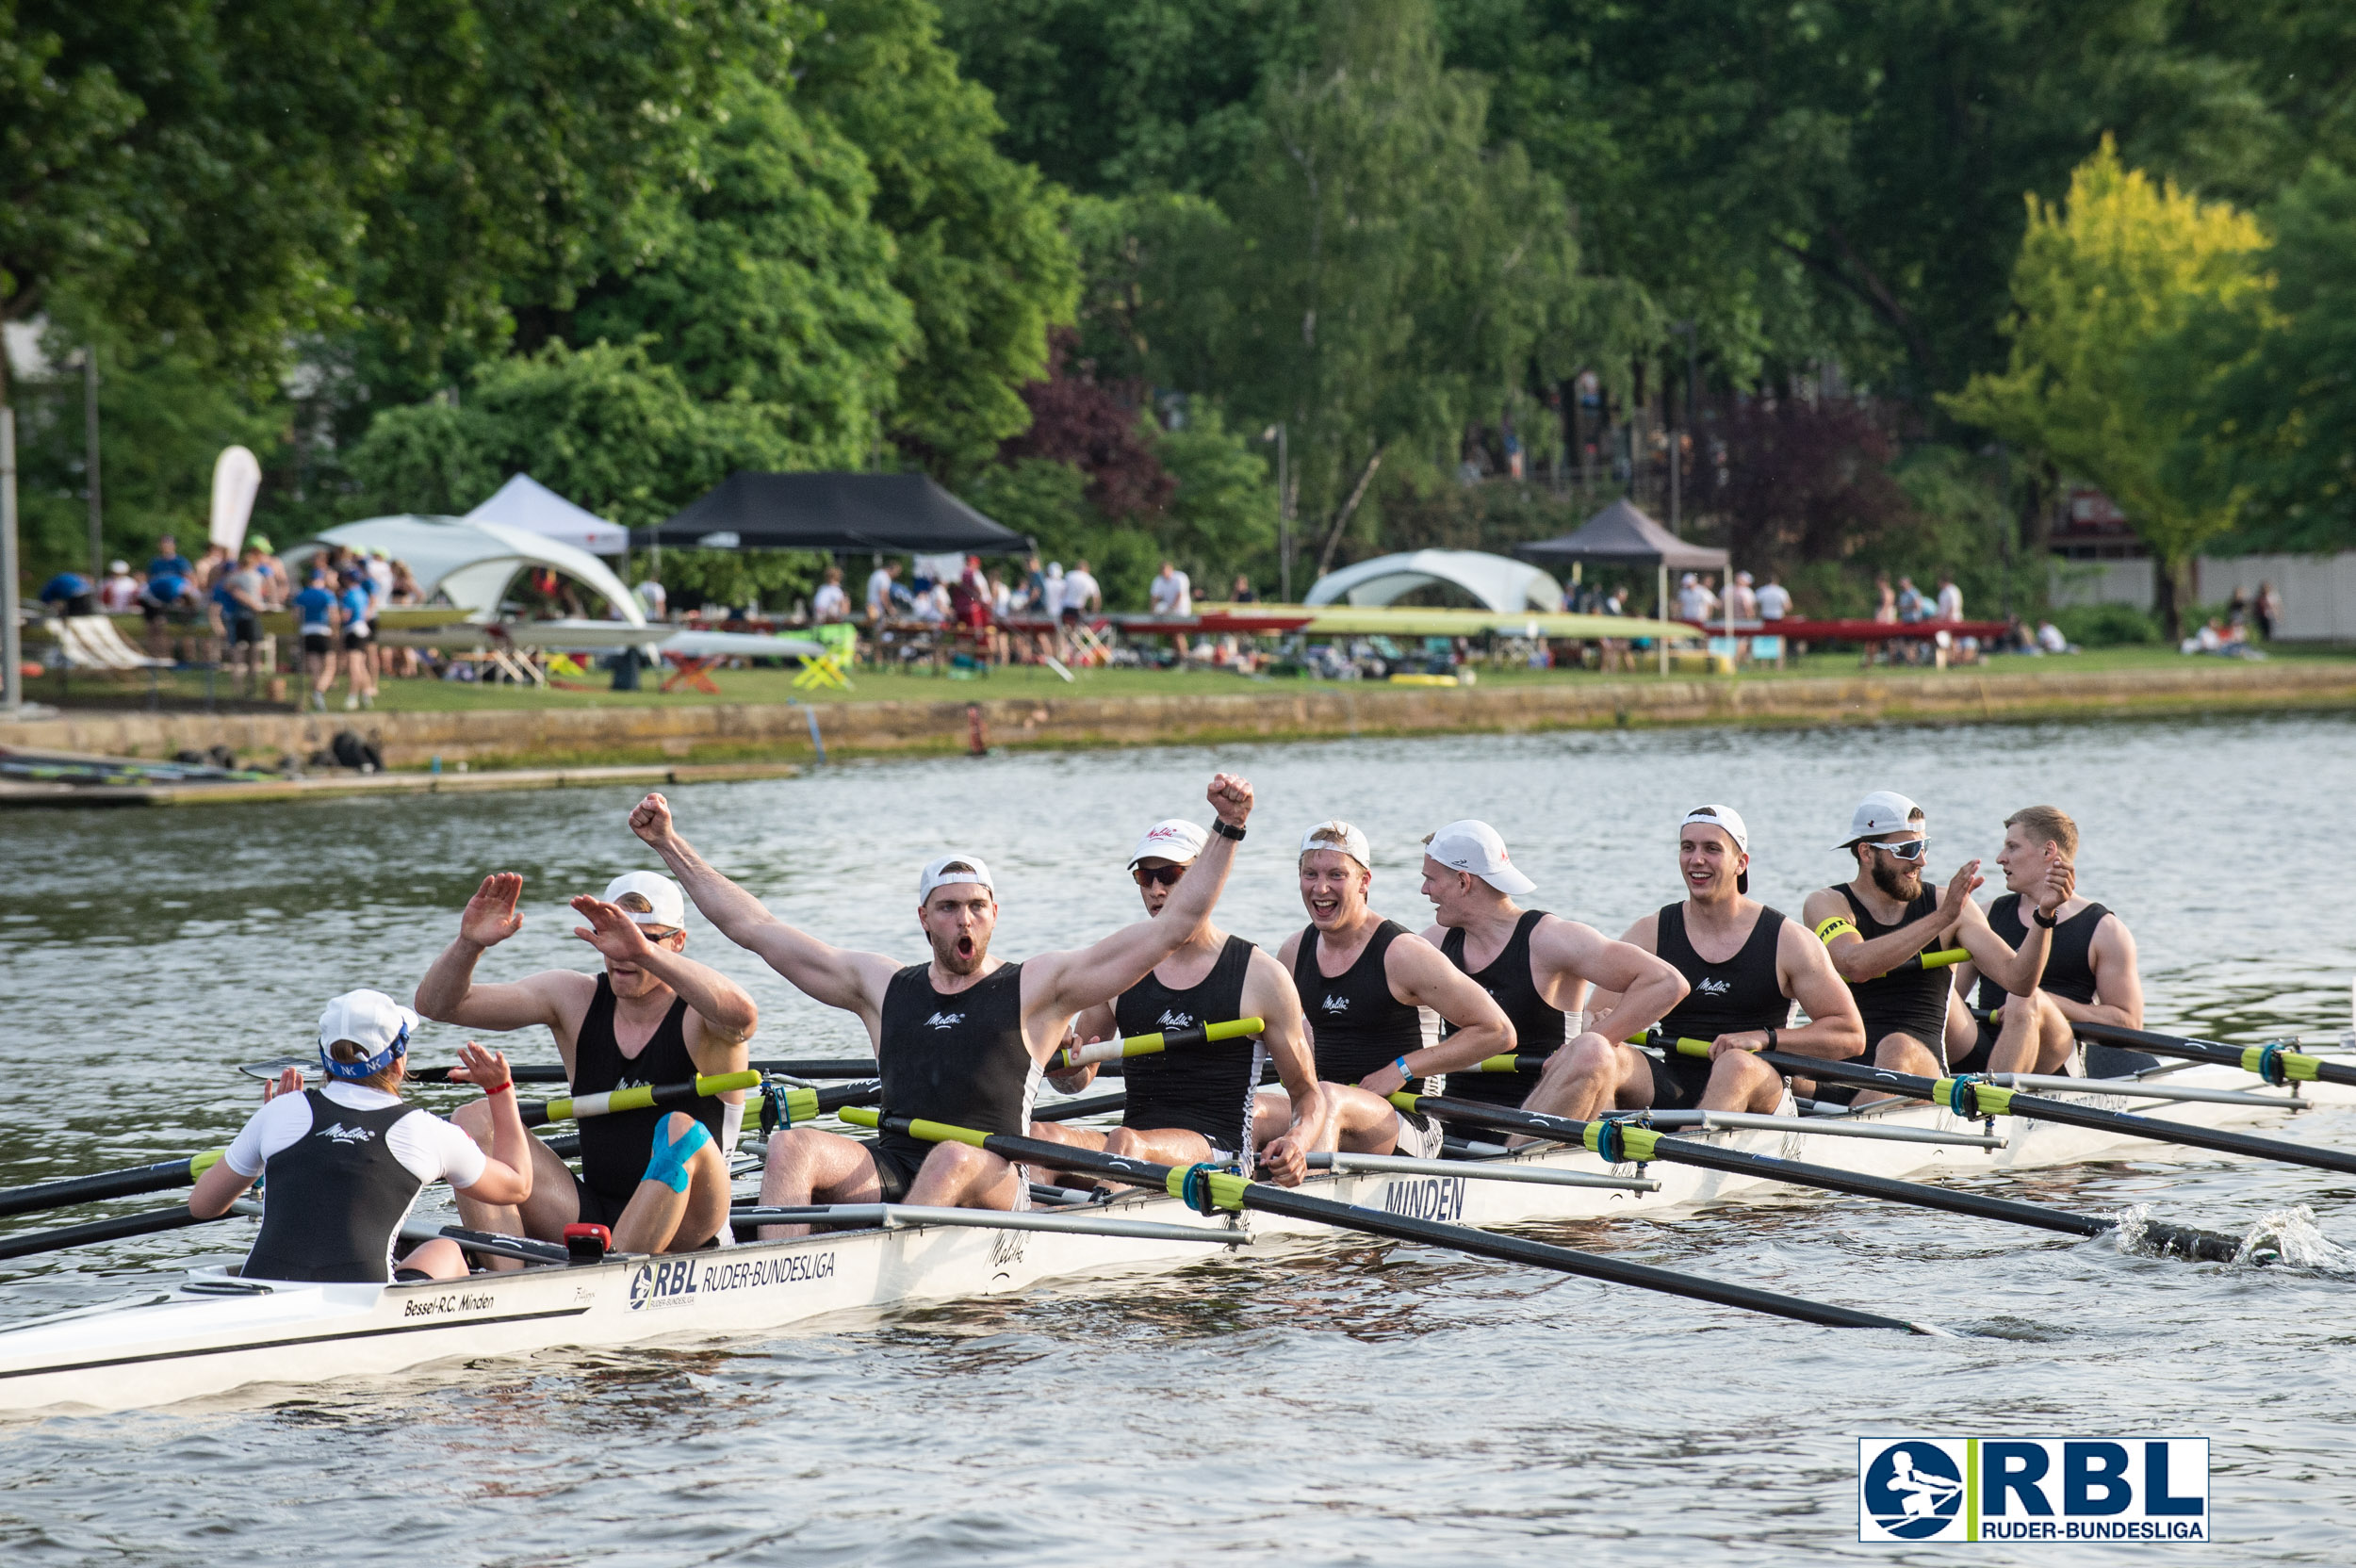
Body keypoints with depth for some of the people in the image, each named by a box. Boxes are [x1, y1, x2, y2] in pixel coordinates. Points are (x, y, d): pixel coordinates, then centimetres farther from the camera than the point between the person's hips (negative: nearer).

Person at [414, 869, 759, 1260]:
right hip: (592, 1217, 5)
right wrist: (470, 944, -23)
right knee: (474, 1121, -11)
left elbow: (742, 1015, -38)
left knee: (680, 1131, -34)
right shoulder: (574, 999, 4)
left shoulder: (697, 1014, -10)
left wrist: (643, 952, -46)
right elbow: (438, 1004, -1)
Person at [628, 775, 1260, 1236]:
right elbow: (752, 926, 23)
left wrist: (1227, 832, -2)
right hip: (890, 1174, 3)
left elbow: (1173, 926, 6)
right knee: (792, 1147, -23)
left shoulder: (1036, 986, 10)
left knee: (954, 1156, -37)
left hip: (993, 1184, -3)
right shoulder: (882, 986, 20)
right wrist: (670, 845, 22)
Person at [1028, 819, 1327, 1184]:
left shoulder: (1261, 976, 4)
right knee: (1037, 1135, -29)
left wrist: (1296, 1144, -13)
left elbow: (1307, 1093, 10)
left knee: (1125, 1142, -38)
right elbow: (1078, 1079, 25)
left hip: (1219, 1152, -4)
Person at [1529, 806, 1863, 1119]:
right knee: (1596, 1057, -27)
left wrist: (1764, 1038, -13)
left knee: (1737, 1065, -37)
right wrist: (1602, 1027, -22)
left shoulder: (1785, 939, 3)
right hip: (1671, 1095, 2)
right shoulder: (1649, 935, 10)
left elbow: (1851, 1035, 0)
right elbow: (1597, 1021, 4)